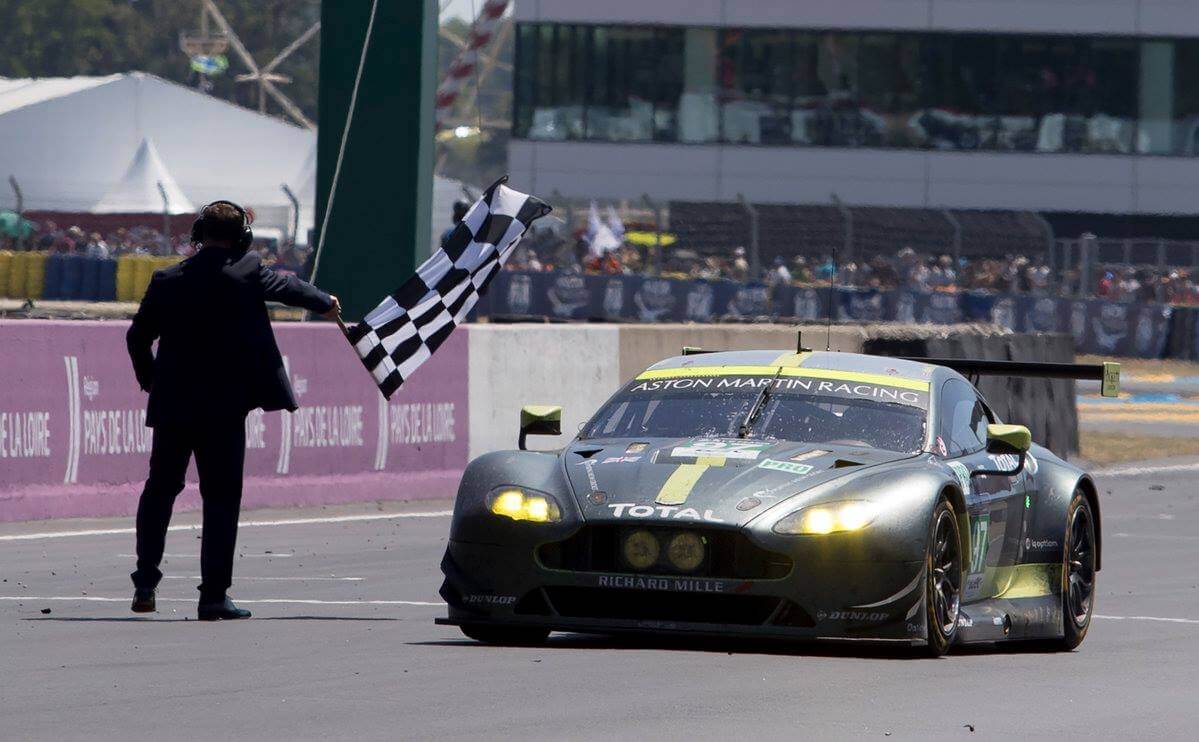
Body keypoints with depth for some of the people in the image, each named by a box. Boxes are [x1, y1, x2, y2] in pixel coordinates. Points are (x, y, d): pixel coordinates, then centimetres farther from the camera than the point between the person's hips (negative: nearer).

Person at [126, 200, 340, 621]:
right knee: (221, 498, 3)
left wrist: (150, 381, 21)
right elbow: (287, 287, 10)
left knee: (160, 488, 17)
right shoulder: (246, 274, -7)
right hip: (224, 408, -3)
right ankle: (214, 595, 1)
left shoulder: (168, 281, -1)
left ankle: (145, 583, 12)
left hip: (173, 403, 3)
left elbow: (137, 337, 4)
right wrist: (325, 302, 30)